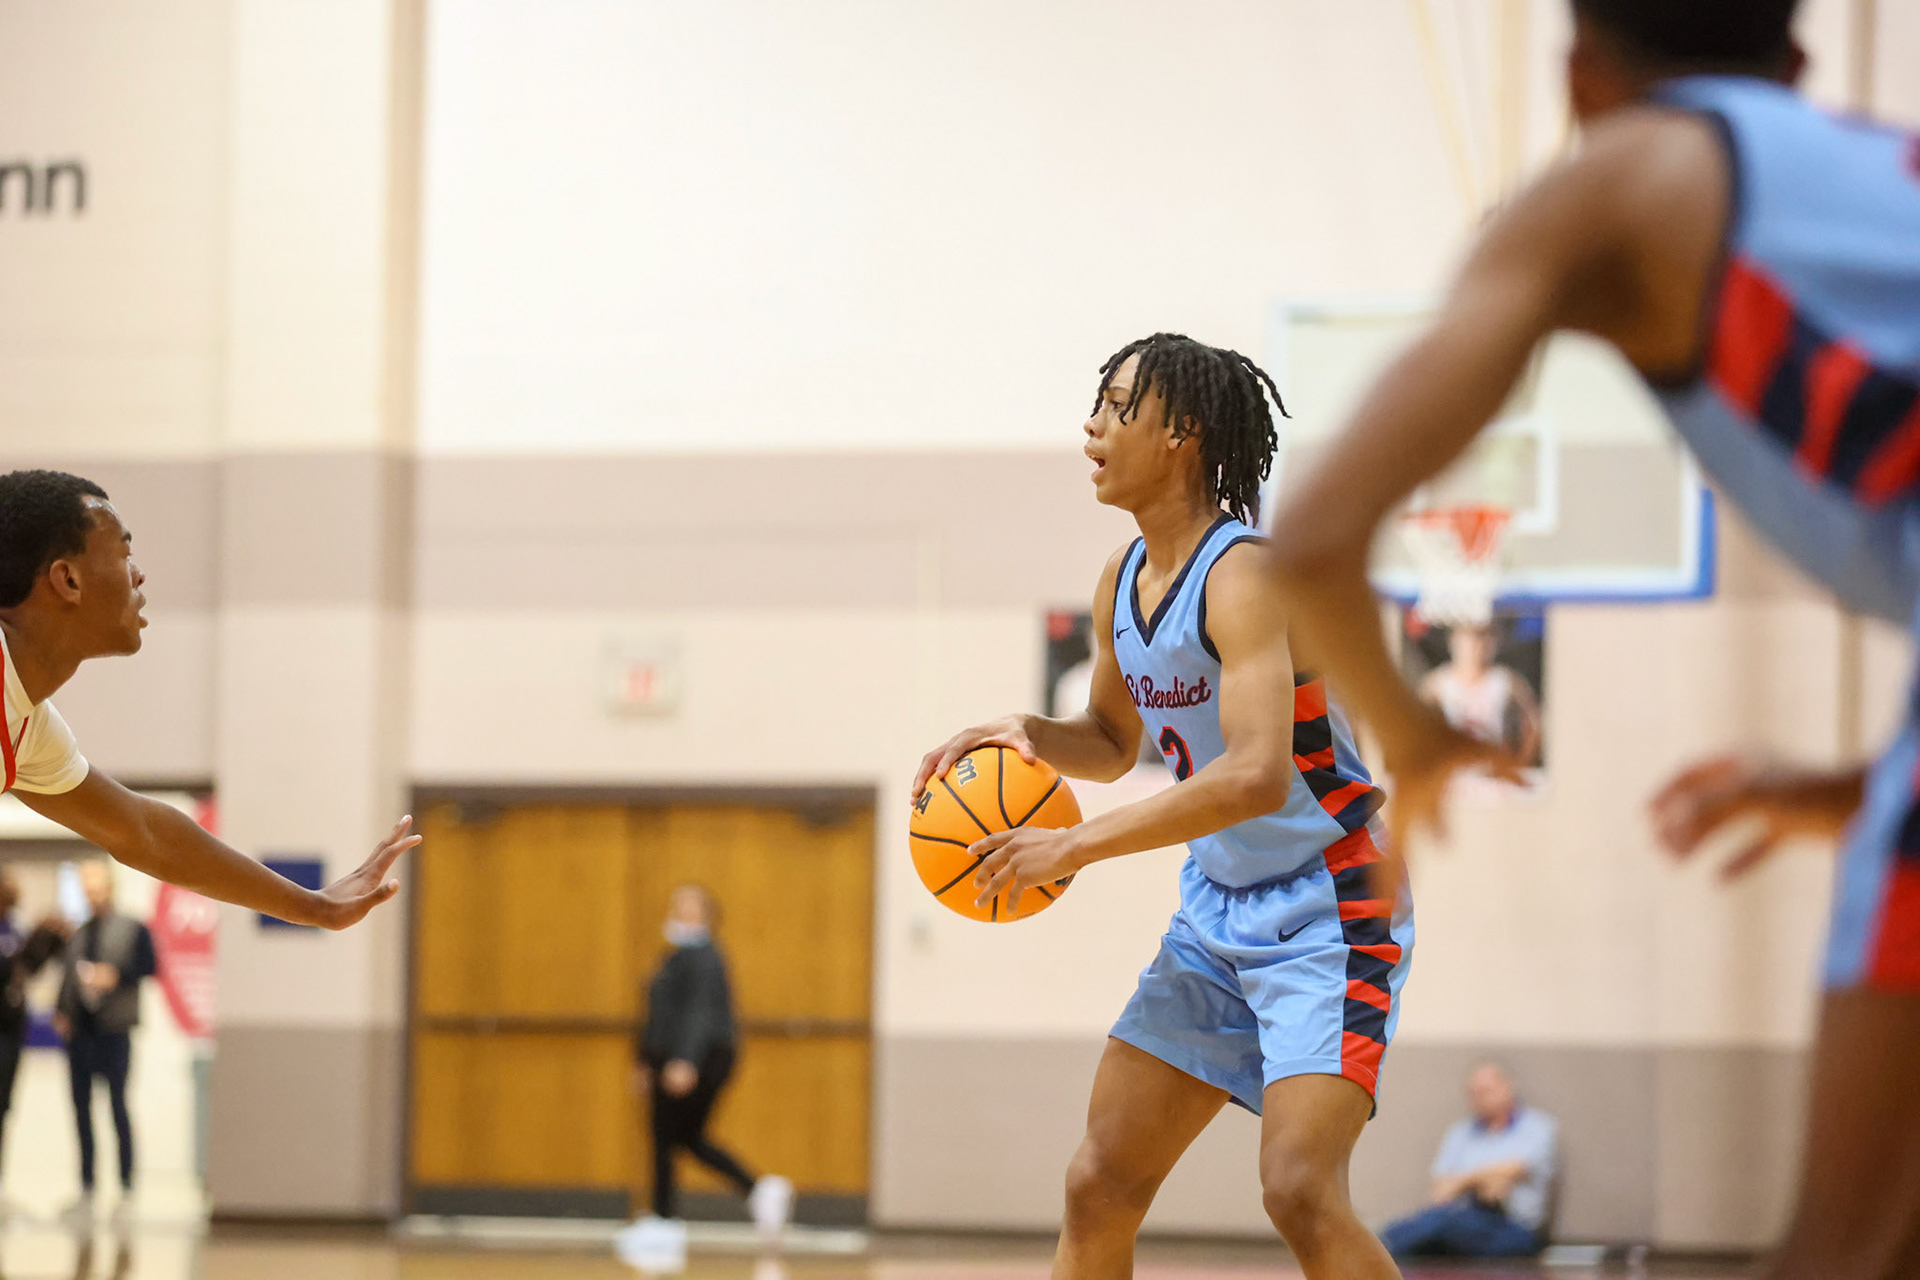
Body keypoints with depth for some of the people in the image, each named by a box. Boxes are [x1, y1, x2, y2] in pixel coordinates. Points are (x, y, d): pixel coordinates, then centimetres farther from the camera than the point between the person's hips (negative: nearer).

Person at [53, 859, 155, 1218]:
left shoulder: (132, 930, 4)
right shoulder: (77, 936, 15)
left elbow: (150, 966, -3)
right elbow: (68, 978, 16)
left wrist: (116, 975, -16)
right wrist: (61, 1012, 1)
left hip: (113, 1030, -4)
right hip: (79, 1030, 4)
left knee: (118, 1104, -5)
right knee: (81, 1107, 4)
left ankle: (126, 1188, -2)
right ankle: (86, 1187, 9)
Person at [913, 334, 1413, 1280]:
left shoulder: (1240, 578, -23)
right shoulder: (1124, 579, 5)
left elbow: (1257, 775, -35)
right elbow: (1113, 742, 21)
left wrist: (1075, 845, -33)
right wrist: (1026, 737, -2)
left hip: (1327, 910, -9)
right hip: (1218, 910, 9)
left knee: (1300, 1191, -23)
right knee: (1099, 1185, 7)